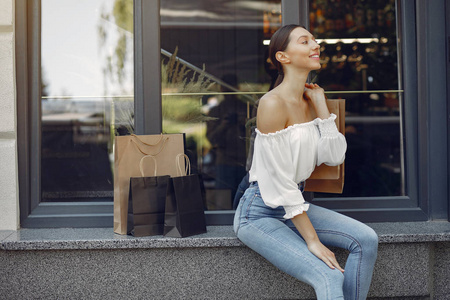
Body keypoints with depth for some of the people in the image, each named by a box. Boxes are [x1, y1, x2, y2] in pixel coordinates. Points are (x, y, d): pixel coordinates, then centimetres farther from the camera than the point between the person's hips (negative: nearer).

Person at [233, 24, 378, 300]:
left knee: (366, 239, -7)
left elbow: (335, 156, -2)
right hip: (260, 212, -8)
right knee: (329, 276, -23)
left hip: (293, 205, 8)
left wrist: (321, 105, -4)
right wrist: (312, 240, -20)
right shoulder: (273, 103, -19)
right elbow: (278, 181, -21)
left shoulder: (309, 102, 7)